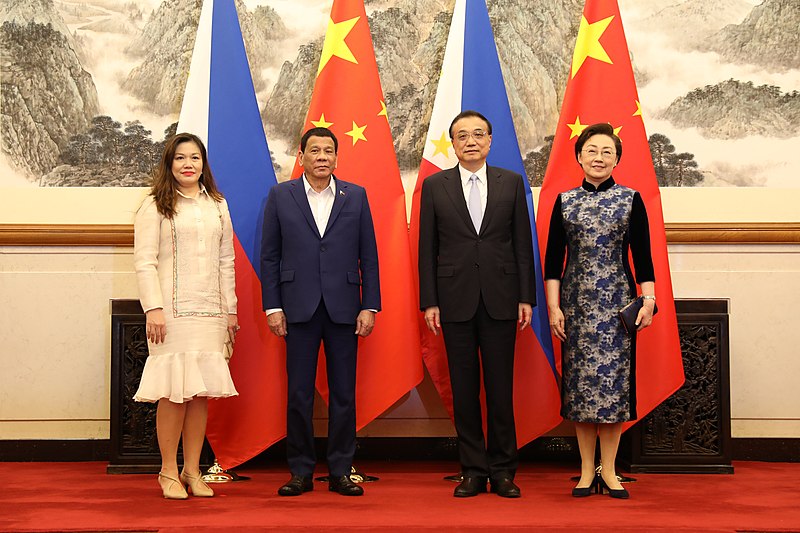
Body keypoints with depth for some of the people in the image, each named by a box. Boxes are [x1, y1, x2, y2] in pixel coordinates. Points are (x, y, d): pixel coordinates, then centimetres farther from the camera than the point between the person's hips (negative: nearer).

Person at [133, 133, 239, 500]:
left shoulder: (217, 206, 15)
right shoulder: (156, 205, 2)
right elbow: (144, 261, -4)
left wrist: (230, 309, 14)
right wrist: (153, 308, -13)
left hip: (210, 311, 4)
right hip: (172, 311, -4)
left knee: (202, 391, 4)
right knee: (175, 390, -5)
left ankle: (192, 470, 13)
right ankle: (169, 471, 8)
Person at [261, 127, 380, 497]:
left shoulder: (356, 196, 7)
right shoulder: (280, 196, 6)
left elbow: (368, 256, 6)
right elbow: (269, 256, 5)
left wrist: (370, 307, 0)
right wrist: (272, 307, -2)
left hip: (343, 309, 1)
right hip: (299, 309, -1)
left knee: (343, 394, 5)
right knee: (299, 394, 3)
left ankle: (340, 472, 14)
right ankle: (300, 472, 13)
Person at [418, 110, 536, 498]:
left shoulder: (511, 183, 6)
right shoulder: (435, 186, 5)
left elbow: (523, 243, 6)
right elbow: (427, 248, 4)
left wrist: (526, 297, 0)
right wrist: (429, 301, -2)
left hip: (500, 299, 0)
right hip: (455, 299, 0)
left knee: (500, 387, 3)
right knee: (464, 389, 5)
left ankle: (502, 470, 14)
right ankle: (473, 470, 14)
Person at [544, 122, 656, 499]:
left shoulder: (631, 199, 4)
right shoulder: (565, 201, 6)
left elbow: (642, 255, 3)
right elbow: (552, 259, 5)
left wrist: (648, 299, -6)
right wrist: (553, 306, -2)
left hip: (617, 302, -1)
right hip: (576, 302, 1)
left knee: (614, 378, -1)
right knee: (579, 380, 3)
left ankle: (608, 469, 10)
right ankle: (587, 470, 12)